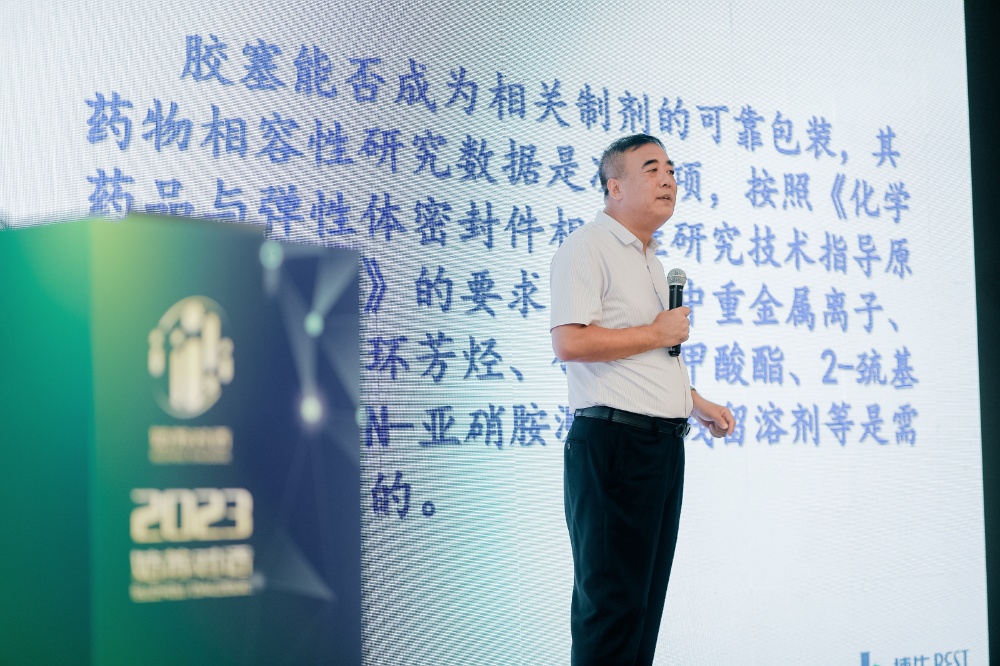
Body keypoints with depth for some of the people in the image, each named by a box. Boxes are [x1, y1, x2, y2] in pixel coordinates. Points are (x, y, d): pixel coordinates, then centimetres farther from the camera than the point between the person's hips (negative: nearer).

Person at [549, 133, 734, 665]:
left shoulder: (649, 259, 21)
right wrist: (658, 333, -13)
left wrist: (695, 402, 23)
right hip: (614, 440, -9)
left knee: (647, 596, 11)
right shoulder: (586, 248, -9)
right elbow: (570, 342, -22)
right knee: (612, 600, -7)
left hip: (664, 442, 9)